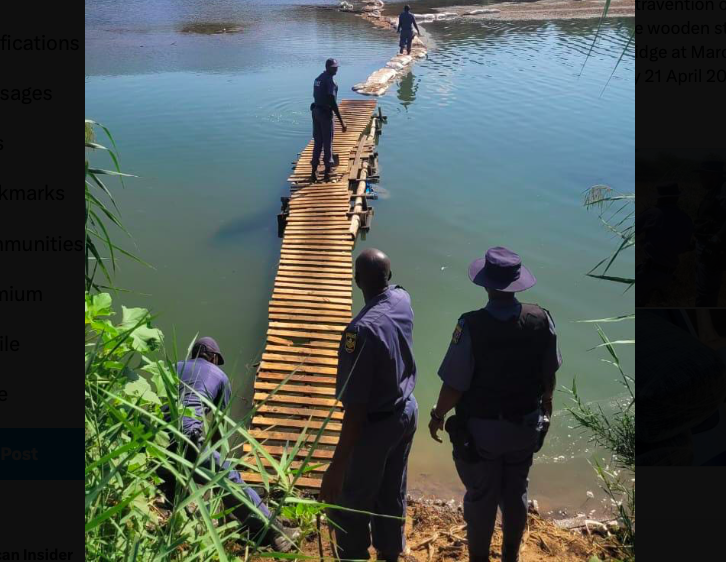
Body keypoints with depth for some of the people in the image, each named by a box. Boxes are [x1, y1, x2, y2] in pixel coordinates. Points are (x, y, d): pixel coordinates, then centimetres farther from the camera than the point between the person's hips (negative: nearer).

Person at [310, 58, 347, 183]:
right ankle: (327, 172, 7)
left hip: (316, 111, 8)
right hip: (325, 113, -8)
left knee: (317, 142, 13)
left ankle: (314, 172, 15)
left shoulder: (318, 79, 10)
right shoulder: (330, 81, -17)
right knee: (327, 143, 1)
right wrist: (341, 121, -22)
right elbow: (333, 102, -22)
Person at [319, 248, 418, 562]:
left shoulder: (363, 328, -32)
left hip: (376, 424, -8)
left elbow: (357, 406, -31)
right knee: (392, 493, 27)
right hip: (406, 412, 9)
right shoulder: (403, 300, -9)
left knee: (351, 504, 12)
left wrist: (338, 465, -27)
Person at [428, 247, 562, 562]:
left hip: (481, 429, -4)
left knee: (481, 497, 17)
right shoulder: (541, 320, -14)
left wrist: (438, 415, -3)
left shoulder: (472, 326, -27)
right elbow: (549, 373, 0)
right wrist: (546, 403, 20)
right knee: (516, 493, 24)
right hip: (525, 426, 4)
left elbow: (455, 385, -21)